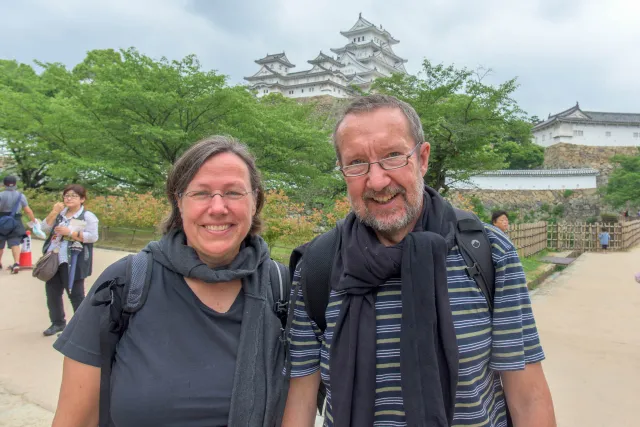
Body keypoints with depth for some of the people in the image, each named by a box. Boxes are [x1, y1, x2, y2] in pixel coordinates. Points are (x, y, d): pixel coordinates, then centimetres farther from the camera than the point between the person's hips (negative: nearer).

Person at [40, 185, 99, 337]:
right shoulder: (60, 213, 12)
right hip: (54, 259, 6)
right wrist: (54, 212, -6)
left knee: (76, 294, 1)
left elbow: (93, 237, -17)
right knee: (52, 291, 13)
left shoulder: (88, 216, -6)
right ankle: (58, 322, 29)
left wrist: (70, 232, -19)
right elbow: (45, 229, 3)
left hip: (73, 262, -6)